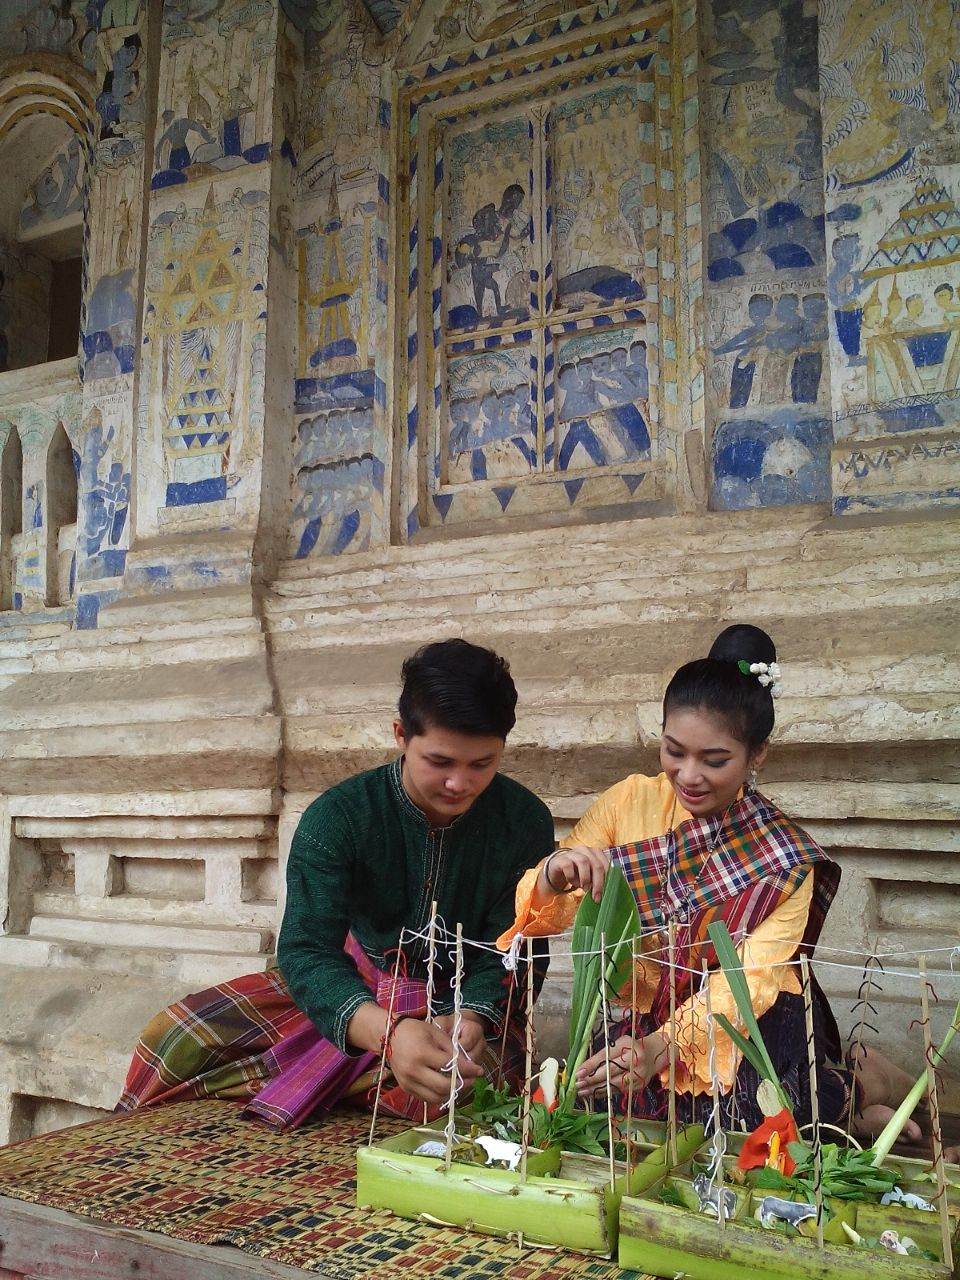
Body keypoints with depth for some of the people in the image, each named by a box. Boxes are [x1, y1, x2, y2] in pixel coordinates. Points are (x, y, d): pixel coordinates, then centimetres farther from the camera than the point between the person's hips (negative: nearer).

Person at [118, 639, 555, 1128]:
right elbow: (306, 949, -28)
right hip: (352, 988, 0)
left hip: (464, 1001, 0)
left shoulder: (526, 822, -14)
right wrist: (390, 1032, -48)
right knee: (175, 1036, -17)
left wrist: (470, 1020, -34)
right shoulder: (336, 817, -18)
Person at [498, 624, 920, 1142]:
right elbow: (542, 916, -10)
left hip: (751, 1021, -3)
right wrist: (552, 879, -34)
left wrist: (663, 1046, -35)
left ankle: (854, 1087, 5)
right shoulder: (629, 802, -5)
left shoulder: (784, 858, -9)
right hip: (641, 1014, 3)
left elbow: (751, 979, -19)